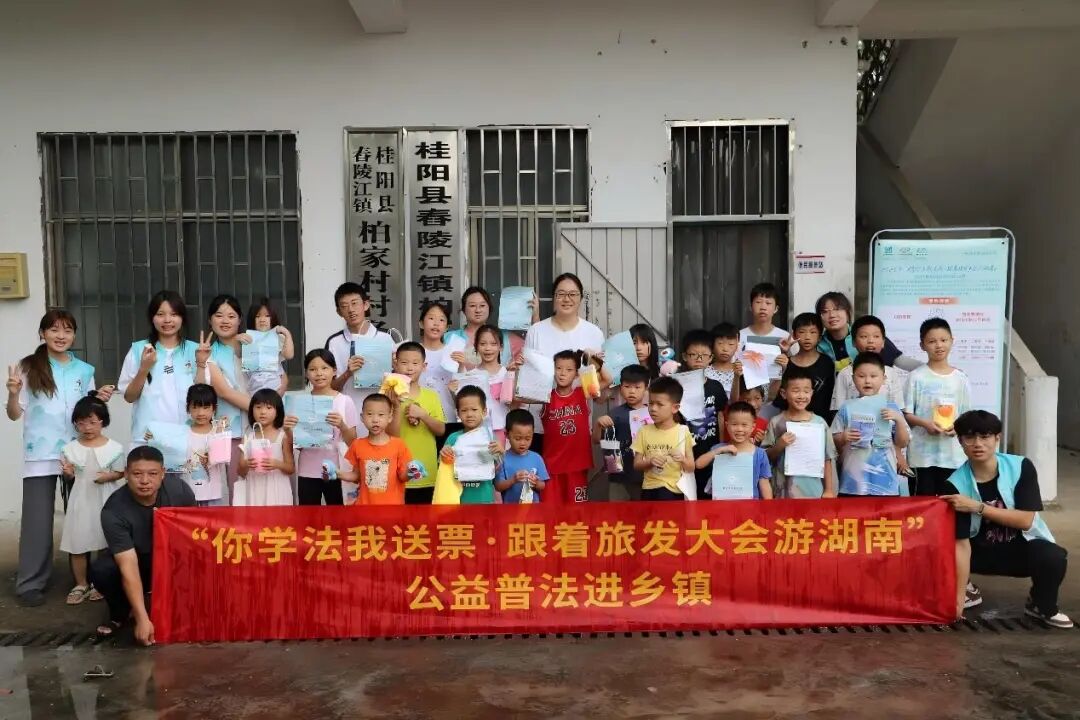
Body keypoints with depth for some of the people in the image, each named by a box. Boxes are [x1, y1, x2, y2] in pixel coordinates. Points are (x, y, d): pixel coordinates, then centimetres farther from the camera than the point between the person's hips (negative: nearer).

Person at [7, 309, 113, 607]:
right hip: (40, 455, -3)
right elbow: (14, 414, 0)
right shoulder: (27, 367, -1)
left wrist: (100, 401, -5)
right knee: (38, 520, 0)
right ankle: (31, 583, 9)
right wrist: (13, 393, -19)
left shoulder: (84, 370, 8)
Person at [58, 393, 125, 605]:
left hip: (106, 501, -2)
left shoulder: (114, 447, -5)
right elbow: (70, 474, 8)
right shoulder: (70, 448, 0)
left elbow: (121, 472, 2)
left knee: (106, 543, 4)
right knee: (77, 544, 5)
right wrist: (68, 472, -14)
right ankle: (81, 585, 19)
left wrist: (109, 476, -17)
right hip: (81, 500, 2)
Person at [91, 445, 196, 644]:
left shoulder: (179, 490, -22)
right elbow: (128, 566, -34)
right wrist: (142, 618, -39)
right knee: (100, 571, -31)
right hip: (137, 560, -1)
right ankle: (120, 613, 1)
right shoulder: (114, 511, -30)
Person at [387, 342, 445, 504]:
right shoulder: (391, 395, -4)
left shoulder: (431, 396, 3)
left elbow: (441, 430, -1)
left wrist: (422, 414, -16)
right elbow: (392, 435, -10)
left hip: (427, 473, 3)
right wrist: (398, 406, -22)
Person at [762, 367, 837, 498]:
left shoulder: (819, 423, -1)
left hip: (814, 491, 1)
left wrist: (829, 490, 3)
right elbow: (767, 457, 1)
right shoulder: (776, 423, -3)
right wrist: (779, 446, -17)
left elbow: (827, 459, 4)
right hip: (784, 491, 0)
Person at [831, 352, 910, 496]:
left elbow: (903, 443, 4)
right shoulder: (847, 408, 1)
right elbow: (834, 442, 5)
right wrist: (843, 438, -16)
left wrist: (899, 419, -10)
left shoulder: (891, 408, 3)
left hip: (885, 482, 1)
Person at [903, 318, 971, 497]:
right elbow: (906, 414, -2)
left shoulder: (960, 378, 6)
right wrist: (925, 423, -19)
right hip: (922, 453, -3)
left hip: (953, 454, 3)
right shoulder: (916, 377, -3)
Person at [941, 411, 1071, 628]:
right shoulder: (955, 485, -20)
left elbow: (1025, 520, -21)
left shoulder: (1021, 467, -17)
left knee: (1054, 558, -31)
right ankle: (969, 590, 11)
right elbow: (961, 543, -22)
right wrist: (959, 598, -25)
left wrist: (977, 507, -32)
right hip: (982, 551, 0)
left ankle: (1042, 607, 2)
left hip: (1022, 545, 0)